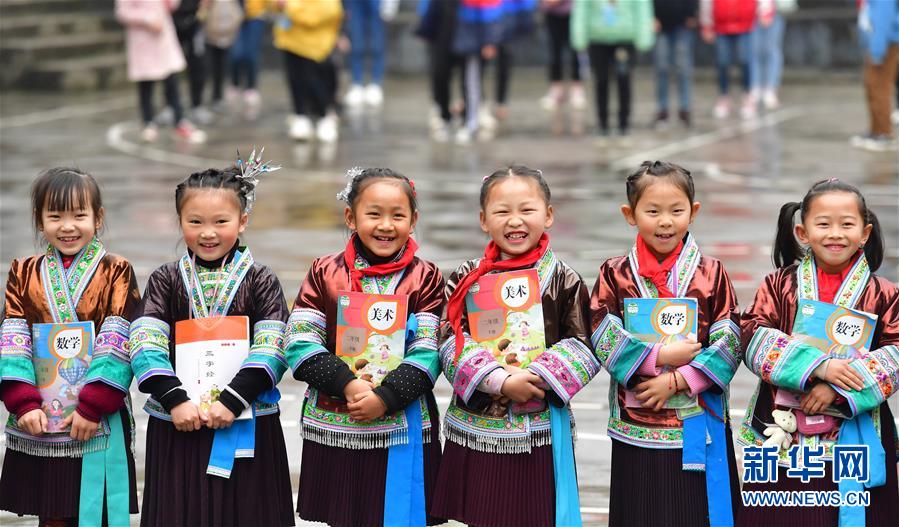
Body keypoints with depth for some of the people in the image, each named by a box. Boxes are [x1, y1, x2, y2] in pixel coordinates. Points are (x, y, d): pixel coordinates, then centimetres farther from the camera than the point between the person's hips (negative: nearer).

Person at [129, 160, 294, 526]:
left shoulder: (260, 281, 3)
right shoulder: (165, 281, 6)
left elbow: (271, 349, -7)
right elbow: (145, 345, -4)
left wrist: (232, 400, -17)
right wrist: (174, 399, -16)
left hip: (246, 429, -1)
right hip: (177, 427, 1)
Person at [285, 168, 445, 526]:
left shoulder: (426, 278, 2)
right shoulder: (325, 272, 3)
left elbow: (427, 352, -6)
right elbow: (300, 343, -4)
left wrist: (385, 397, -19)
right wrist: (346, 385, -17)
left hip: (403, 428, -1)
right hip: (334, 430, 1)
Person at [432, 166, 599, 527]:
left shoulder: (565, 281, 0)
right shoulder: (465, 279, 3)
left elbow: (584, 348, -3)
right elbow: (452, 344, -5)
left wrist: (536, 374, -17)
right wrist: (500, 380, -18)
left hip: (540, 430, -1)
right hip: (476, 428, 1)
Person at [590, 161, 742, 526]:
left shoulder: (712, 274, 1)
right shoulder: (615, 274, 1)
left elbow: (729, 345, -4)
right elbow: (604, 341, -6)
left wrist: (677, 380, -14)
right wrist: (660, 356, -16)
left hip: (699, 429, 0)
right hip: (637, 429, 0)